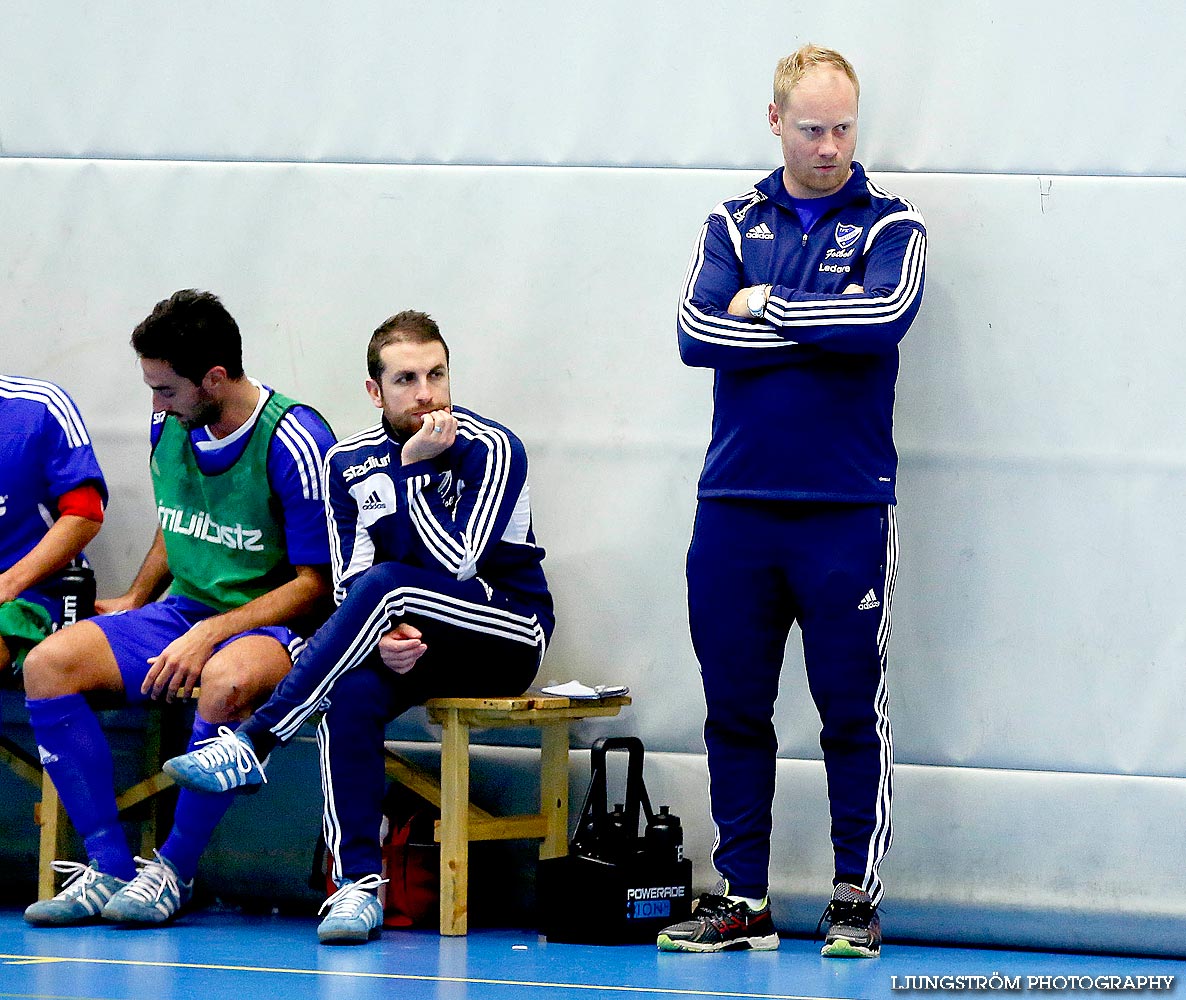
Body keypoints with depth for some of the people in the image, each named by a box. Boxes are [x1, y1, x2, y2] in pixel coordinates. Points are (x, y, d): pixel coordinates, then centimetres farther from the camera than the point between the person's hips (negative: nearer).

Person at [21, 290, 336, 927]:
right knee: (48, 665, -17)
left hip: (269, 623, -7)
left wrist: (211, 634, -22)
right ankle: (109, 869, -19)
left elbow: (316, 582, -14)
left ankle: (174, 870, -23)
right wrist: (134, 602, 13)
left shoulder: (294, 443, -15)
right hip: (184, 610, 7)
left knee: (225, 681, -42)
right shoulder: (168, 428, 6)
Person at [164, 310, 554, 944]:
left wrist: (412, 467, -20)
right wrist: (384, 639, -20)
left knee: (385, 583, -32)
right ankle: (357, 881, -33)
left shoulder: (491, 450, -10)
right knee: (351, 691, -33)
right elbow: (347, 583, 1)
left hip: (509, 639, -4)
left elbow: (454, 566, -18)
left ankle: (252, 744, -32)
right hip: (414, 648, 4)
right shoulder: (350, 462, 4)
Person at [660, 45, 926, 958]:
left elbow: (885, 315, -17)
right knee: (735, 711, 5)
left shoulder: (888, 225, 4)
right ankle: (742, 900, 11)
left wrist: (766, 307, -7)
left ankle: (857, 899, 7)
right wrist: (824, 329, -8)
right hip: (735, 506, 3)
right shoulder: (734, 225, 11)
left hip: (848, 512, -3)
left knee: (851, 712, 0)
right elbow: (698, 332, -5)